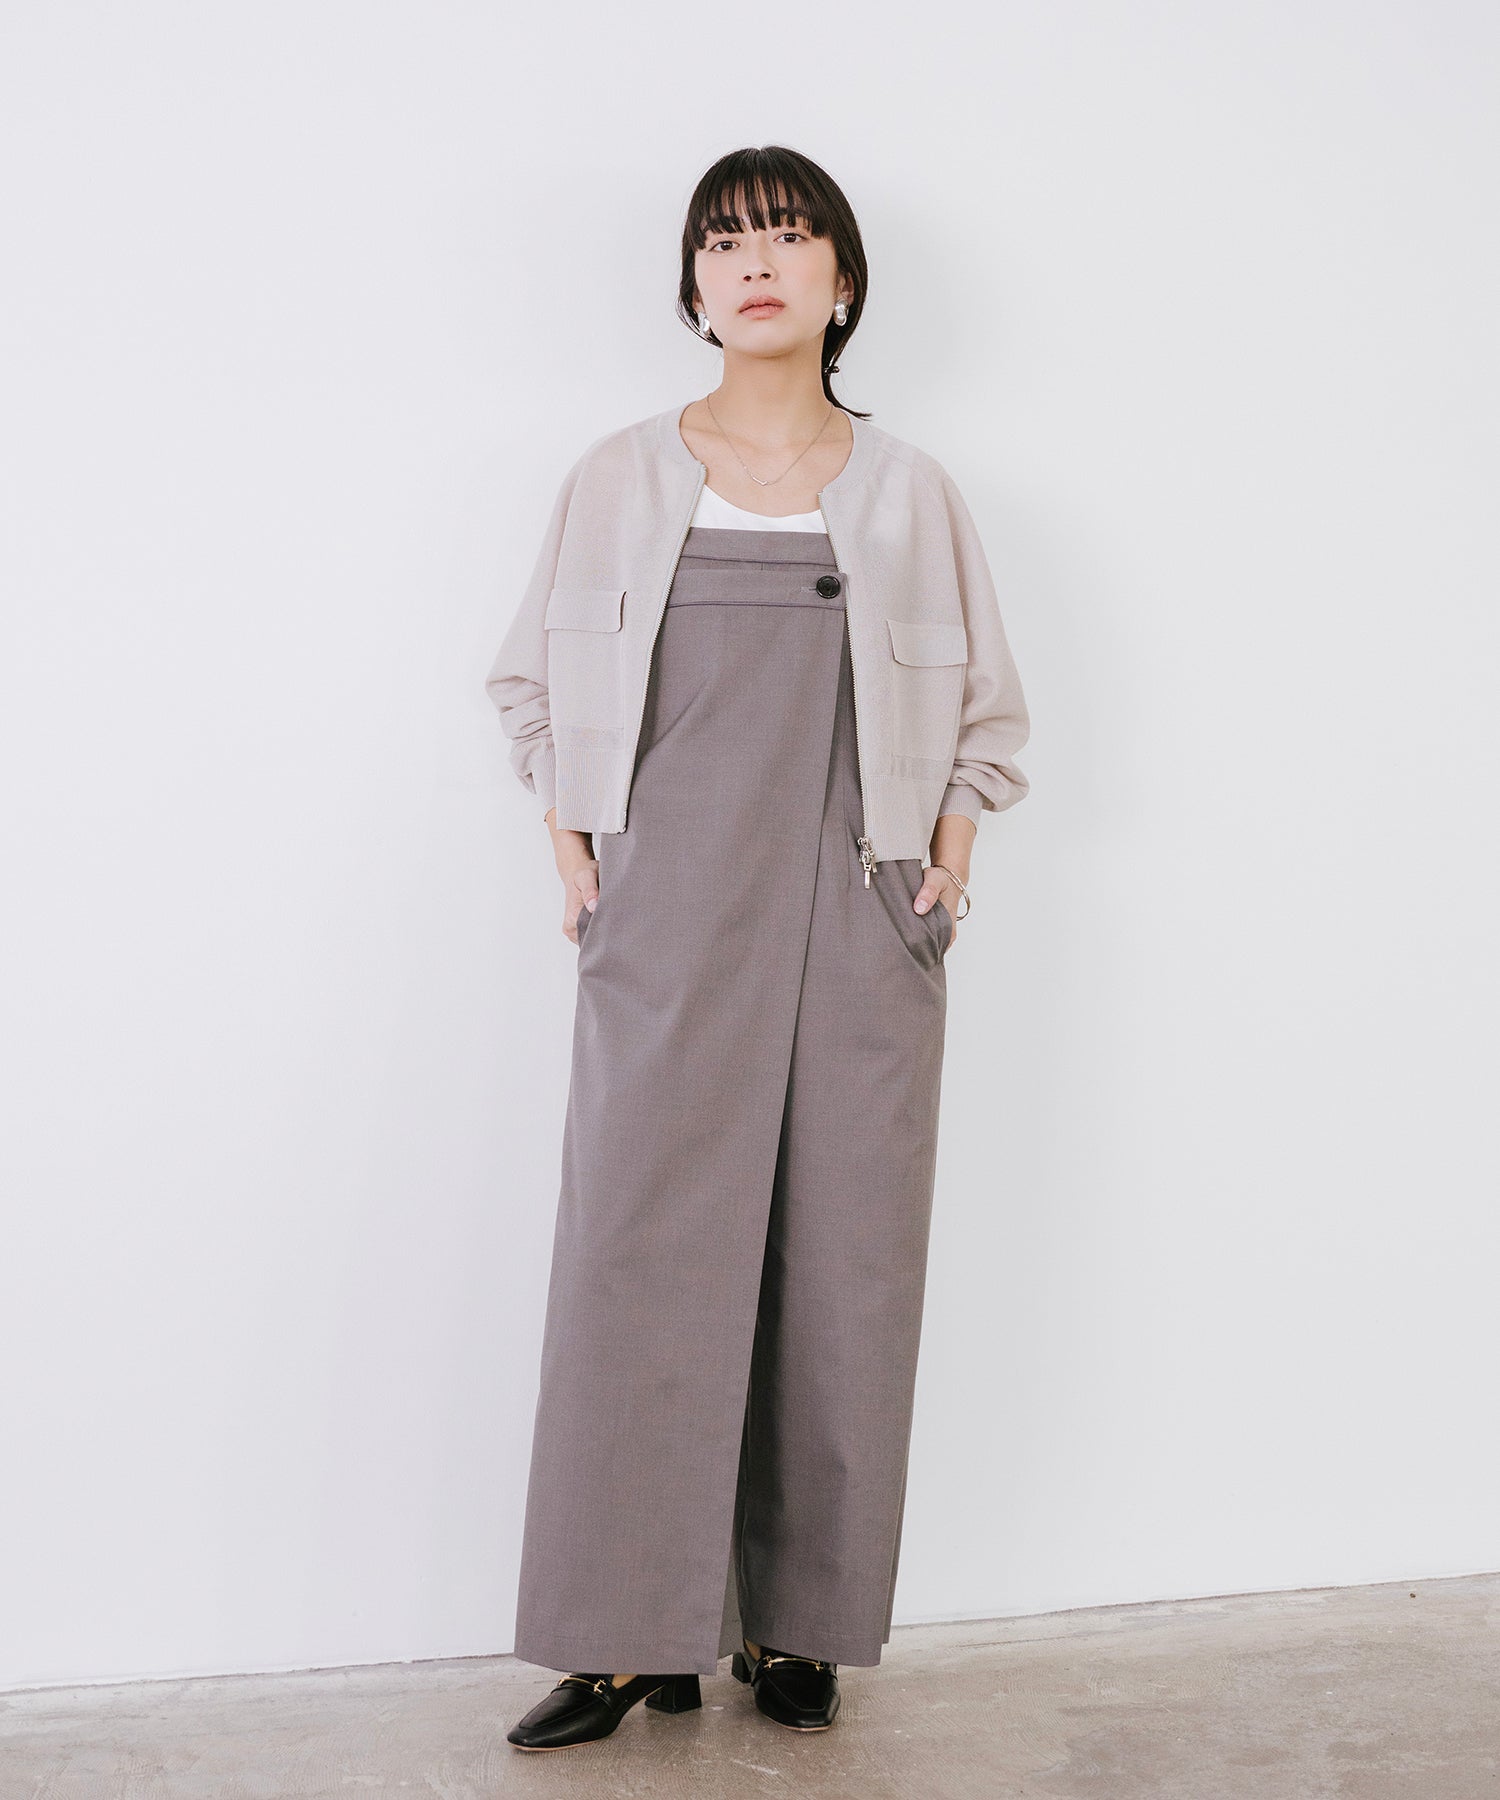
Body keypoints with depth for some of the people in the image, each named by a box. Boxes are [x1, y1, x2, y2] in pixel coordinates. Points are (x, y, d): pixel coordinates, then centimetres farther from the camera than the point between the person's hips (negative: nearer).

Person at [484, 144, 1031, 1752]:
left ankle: (797, 1629, 17)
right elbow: (530, 682, 15)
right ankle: (634, 1636, 10)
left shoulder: (911, 493, 8)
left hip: (858, 935, 1)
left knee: (840, 1271, 3)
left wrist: (947, 870, 5)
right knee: (641, 1260, -2)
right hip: (666, 936, 0)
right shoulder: (620, 478, 7)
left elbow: (990, 715, 17)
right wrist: (571, 861, 5)